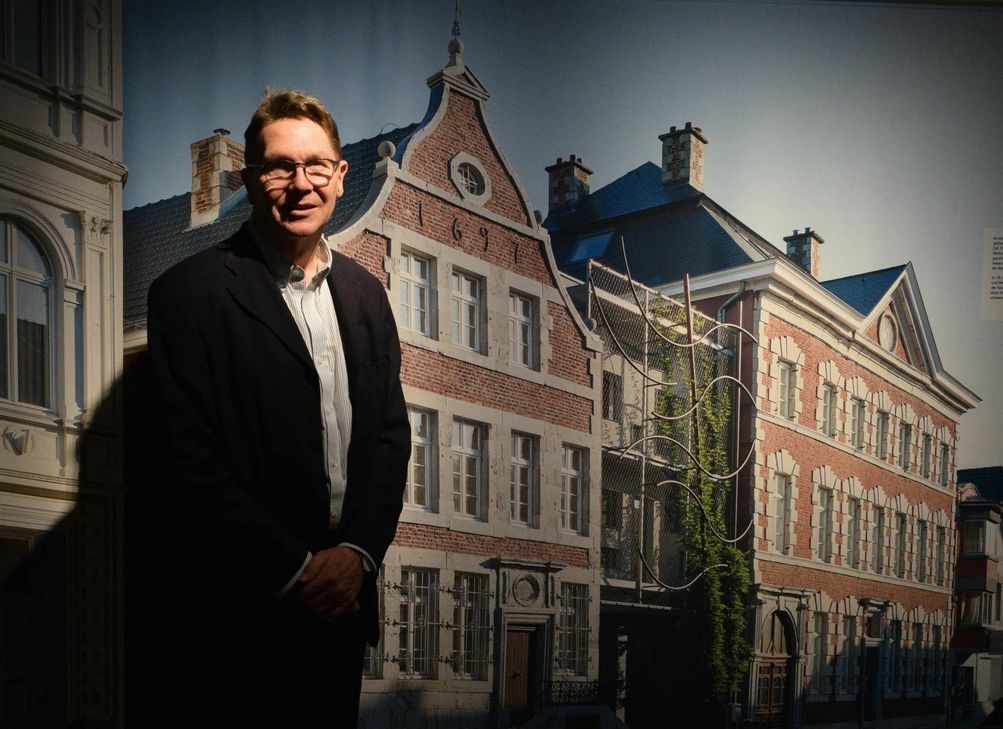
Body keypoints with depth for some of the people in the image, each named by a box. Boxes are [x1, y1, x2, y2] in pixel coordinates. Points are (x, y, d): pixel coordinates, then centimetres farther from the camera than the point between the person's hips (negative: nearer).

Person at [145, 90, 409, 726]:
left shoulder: (364, 292, 9)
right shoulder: (191, 292, -9)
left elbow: (391, 432, 8)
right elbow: (192, 459, -14)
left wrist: (359, 552, -6)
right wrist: (295, 569, -14)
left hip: (344, 597, 5)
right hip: (243, 610, -5)